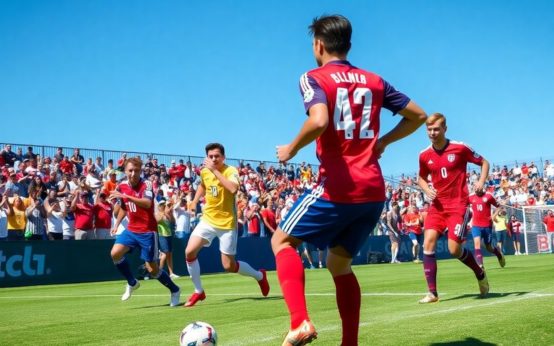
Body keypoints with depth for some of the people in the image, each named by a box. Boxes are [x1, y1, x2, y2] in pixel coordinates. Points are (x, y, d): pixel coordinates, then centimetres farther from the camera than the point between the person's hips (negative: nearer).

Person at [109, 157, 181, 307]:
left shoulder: (146, 184, -15)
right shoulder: (122, 186, 3)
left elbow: (147, 203, -36)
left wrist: (125, 196, -43)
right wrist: (116, 224, 16)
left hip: (148, 231, -5)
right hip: (131, 229, 6)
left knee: (152, 269, -1)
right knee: (115, 253, -17)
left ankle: (175, 290, 23)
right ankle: (132, 283, 6)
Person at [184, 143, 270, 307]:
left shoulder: (231, 171, -16)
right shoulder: (204, 171, 1)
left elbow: (233, 189, -39)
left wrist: (215, 170, -36)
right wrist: (194, 202, 12)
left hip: (227, 223, -5)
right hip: (208, 219, 5)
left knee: (229, 266, 0)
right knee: (189, 252, -13)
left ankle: (259, 275, 29)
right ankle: (198, 292, 6)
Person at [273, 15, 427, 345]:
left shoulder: (314, 78, -4)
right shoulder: (375, 81, 14)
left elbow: (319, 121, -23)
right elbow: (418, 115, 18)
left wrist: (291, 150, -7)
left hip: (337, 188, -6)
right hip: (374, 191, 6)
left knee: (282, 241, 11)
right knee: (339, 264, 20)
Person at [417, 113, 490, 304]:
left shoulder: (460, 148, -7)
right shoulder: (424, 155, 2)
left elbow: (484, 162, 5)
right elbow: (421, 178, 19)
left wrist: (481, 181, -12)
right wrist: (427, 190, -2)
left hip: (458, 204, -4)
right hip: (437, 205, 4)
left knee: (454, 249, -10)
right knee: (428, 243, -12)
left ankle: (480, 273, 21)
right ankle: (432, 292, -6)